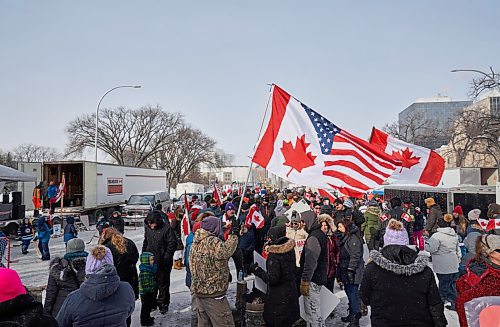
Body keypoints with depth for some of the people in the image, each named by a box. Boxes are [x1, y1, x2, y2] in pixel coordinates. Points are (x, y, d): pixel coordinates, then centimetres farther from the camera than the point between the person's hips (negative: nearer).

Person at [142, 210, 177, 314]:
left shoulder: (166, 228, -15)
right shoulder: (148, 228, 5)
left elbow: (173, 244, -14)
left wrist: (166, 257, -16)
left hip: (163, 262, -6)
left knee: (163, 283, 5)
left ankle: (163, 304, 20)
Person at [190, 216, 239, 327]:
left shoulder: (195, 243, 10)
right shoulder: (212, 242, -18)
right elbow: (226, 252, -34)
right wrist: (233, 235, -24)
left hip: (197, 291, 9)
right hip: (213, 293, -9)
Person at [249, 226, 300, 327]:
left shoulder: (274, 255, -25)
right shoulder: (290, 250, -2)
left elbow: (272, 279, -25)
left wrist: (257, 270, -16)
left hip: (278, 297, -7)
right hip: (291, 292, 7)